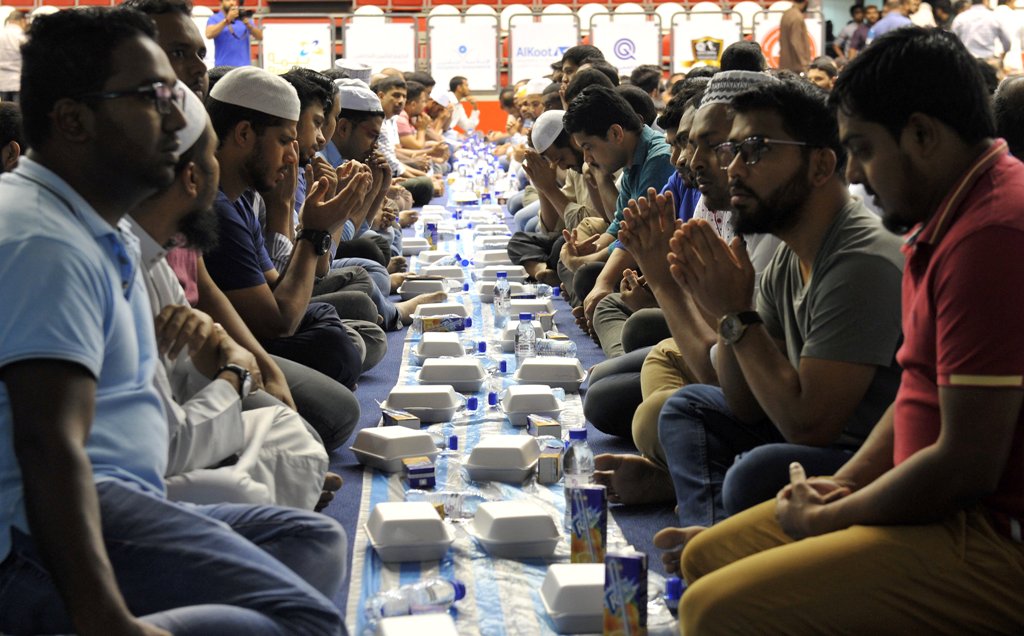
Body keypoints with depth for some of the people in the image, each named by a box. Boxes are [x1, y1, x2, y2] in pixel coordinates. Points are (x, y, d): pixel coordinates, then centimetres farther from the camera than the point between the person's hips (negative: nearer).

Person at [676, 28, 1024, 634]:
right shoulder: (950, 222, 13)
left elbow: (966, 467, -23)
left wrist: (826, 517, -8)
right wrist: (844, 484, 6)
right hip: (953, 505, 11)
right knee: (707, 557, 12)